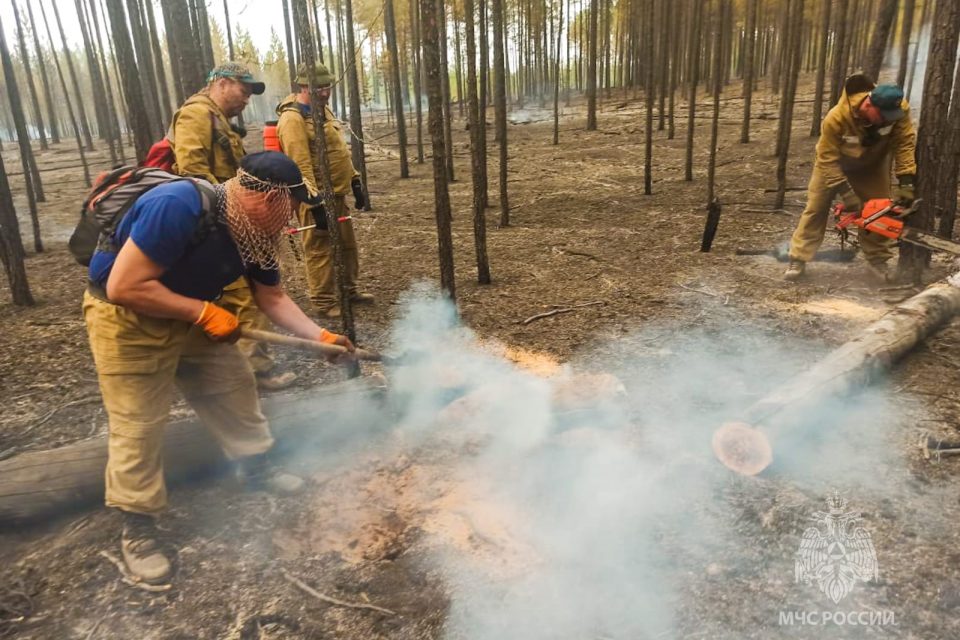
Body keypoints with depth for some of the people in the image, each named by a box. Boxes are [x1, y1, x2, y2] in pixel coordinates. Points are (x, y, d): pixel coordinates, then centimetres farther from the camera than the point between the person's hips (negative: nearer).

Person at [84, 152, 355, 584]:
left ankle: (256, 469, 33)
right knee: (138, 427, -3)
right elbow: (123, 288, -33)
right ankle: (137, 531, 14)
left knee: (235, 387, 12)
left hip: (190, 315, 8)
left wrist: (321, 336, -6)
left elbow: (272, 298, 3)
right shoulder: (177, 208, -34)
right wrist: (204, 312, -28)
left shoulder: (254, 232, -7)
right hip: (124, 318, -7)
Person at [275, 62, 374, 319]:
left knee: (347, 244, 18)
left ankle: (349, 290, 32)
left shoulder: (323, 110, 12)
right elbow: (301, 167, -24)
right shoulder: (292, 119, -18)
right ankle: (325, 302, 12)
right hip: (316, 197, -9)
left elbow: (339, 151, 19)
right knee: (320, 250, 1)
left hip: (337, 192, 10)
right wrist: (315, 203, -28)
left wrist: (355, 180, 16)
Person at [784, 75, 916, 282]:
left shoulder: (898, 110, -31)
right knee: (816, 208, -4)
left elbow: (905, 143, -25)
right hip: (834, 163, -3)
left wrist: (906, 182, -35)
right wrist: (845, 192, -37)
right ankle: (798, 260, 0)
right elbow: (828, 159, -35)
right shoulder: (837, 118, -40)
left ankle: (877, 260, 14)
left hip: (873, 165, 3)